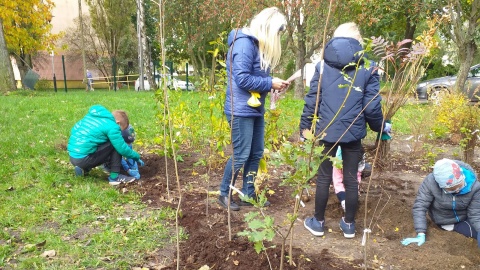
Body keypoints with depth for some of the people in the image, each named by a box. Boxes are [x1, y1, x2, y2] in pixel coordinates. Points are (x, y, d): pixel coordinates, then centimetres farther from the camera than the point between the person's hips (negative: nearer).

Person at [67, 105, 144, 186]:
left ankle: (83, 169, 13)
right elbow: (122, 148, -9)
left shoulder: (92, 115, 13)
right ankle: (115, 177, -1)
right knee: (116, 145, -2)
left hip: (73, 156, 8)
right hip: (83, 159, -8)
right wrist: (137, 157, 9)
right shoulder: (111, 127, -11)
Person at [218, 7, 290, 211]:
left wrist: (274, 83, 0)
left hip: (256, 109, 10)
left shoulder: (259, 45, 14)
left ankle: (248, 195, 25)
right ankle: (224, 194, 18)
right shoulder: (244, 43, -16)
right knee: (241, 156, -2)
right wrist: (270, 83, -15)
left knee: (256, 154, 12)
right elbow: (243, 79, -22)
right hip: (241, 110, -10)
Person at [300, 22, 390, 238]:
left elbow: (312, 100, -2)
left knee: (324, 177, 12)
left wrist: (304, 128, 6)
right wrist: (381, 127, 15)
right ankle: (349, 224, 27)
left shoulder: (323, 65, 1)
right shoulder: (368, 69, 0)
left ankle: (318, 222, 25)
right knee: (351, 179, 13)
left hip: (326, 131, 0)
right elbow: (372, 106, -2)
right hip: (353, 132, 0)